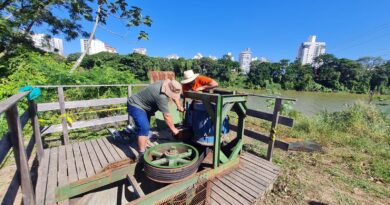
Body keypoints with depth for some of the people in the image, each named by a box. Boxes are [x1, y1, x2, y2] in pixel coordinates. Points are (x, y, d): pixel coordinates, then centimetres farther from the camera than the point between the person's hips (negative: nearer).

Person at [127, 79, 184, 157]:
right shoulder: (161, 97, -35)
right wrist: (173, 129, -18)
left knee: (146, 128, 15)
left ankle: (143, 148, 28)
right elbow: (166, 116, -29)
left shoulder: (167, 84, -9)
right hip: (135, 106, -10)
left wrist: (179, 107, 14)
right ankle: (142, 154, -13)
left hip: (143, 105, 10)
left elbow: (175, 96, 12)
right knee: (144, 129, -20)